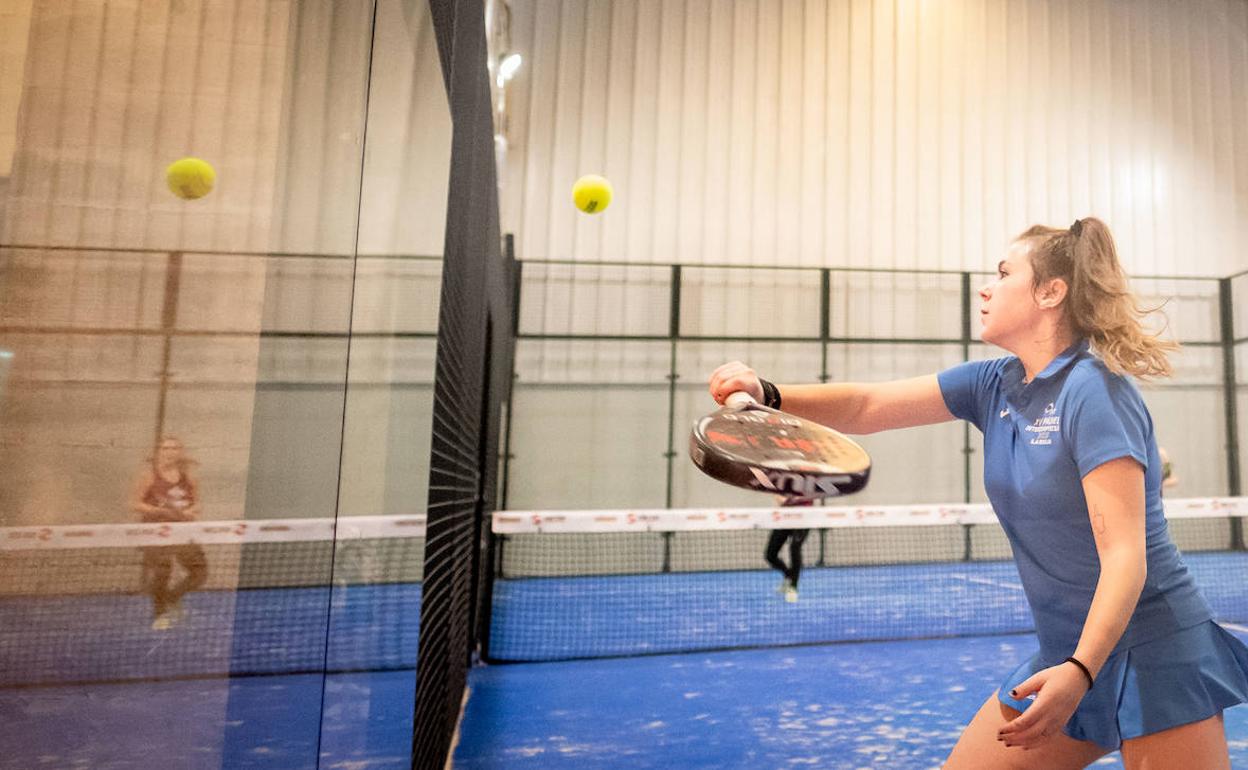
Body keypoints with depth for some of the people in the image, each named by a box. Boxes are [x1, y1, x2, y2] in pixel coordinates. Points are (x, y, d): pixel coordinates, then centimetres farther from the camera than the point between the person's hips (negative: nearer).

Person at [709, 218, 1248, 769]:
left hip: (1156, 655, -6)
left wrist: (1080, 671, -33)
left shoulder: (1093, 390, -20)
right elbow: (866, 406, -3)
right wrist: (768, 395, -18)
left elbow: (1125, 554, -23)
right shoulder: (995, 384, 1)